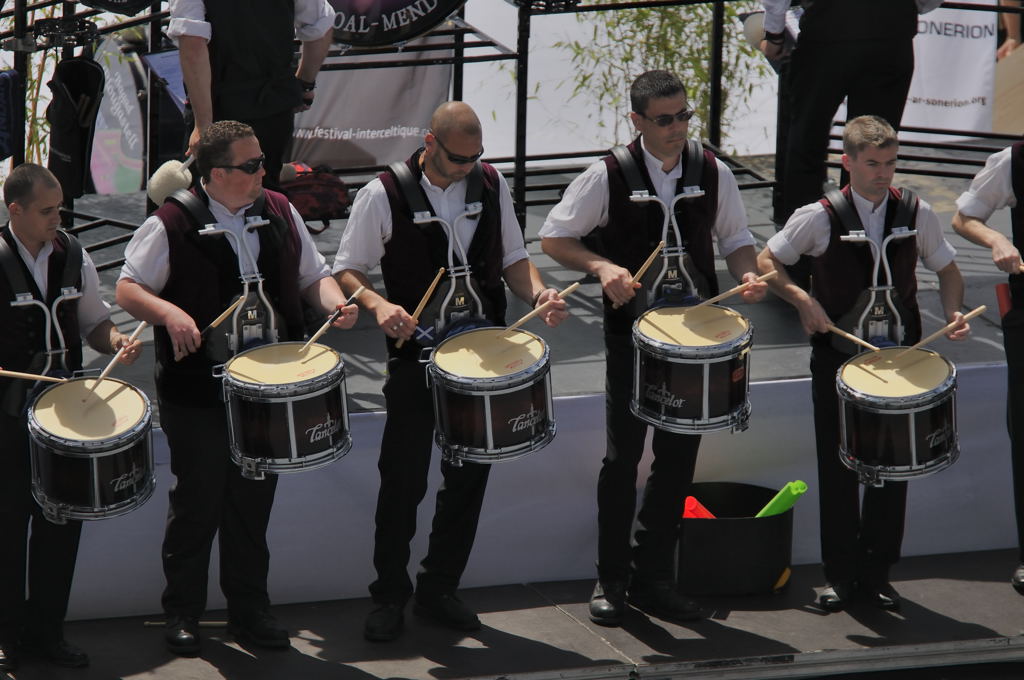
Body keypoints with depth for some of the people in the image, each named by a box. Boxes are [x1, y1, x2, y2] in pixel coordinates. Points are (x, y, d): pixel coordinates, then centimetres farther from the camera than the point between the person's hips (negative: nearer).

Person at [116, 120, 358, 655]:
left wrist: (335, 304, -6)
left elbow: (313, 275, 15)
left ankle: (249, 611, 24)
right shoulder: (170, 225, -10)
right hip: (197, 394, -4)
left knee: (254, 502, 11)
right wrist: (170, 313, -27)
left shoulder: (280, 213, 6)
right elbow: (127, 288, -8)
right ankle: (182, 613, 20)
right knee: (197, 504, 4)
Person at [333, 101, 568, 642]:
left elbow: (512, 259, 13)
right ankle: (389, 597, 16)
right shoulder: (384, 195, -8)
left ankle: (439, 591, 25)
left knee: (470, 475, 10)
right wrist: (379, 305, -23)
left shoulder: (491, 185, 4)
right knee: (403, 479, 1)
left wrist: (539, 295, -7)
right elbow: (347, 270, -3)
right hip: (416, 356, -4)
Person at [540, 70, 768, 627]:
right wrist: (601, 266, -19)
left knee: (679, 456, 8)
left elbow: (735, 238, 12)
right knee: (622, 456, 2)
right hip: (631, 333, -3)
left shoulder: (713, 173, 0)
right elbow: (553, 237, -3)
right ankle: (611, 581, 14)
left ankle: (652, 577, 21)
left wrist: (747, 274, -9)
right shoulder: (608, 176, -8)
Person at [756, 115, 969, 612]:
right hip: (837, 358, -2)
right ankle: (840, 574, 14)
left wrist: (954, 313, -6)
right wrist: (803, 299, -13)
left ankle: (878, 571, 18)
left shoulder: (917, 214, -1)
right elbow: (766, 262, 2)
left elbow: (947, 270, 12)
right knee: (837, 469, 3)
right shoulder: (820, 217, -7)